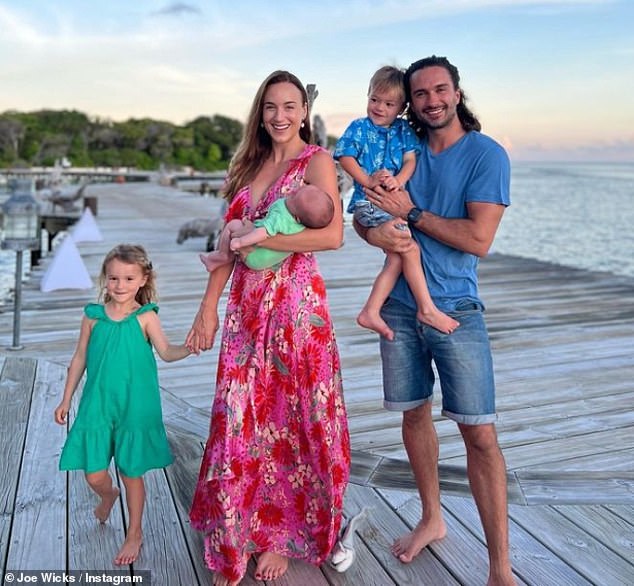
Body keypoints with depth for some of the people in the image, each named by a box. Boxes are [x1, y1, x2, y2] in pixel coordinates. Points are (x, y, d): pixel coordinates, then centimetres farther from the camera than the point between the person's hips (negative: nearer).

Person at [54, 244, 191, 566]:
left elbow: (166, 352, -14)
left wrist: (190, 346, -35)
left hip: (134, 407, -2)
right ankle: (108, 494, 43)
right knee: (94, 476, 4)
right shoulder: (93, 316, 1)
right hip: (97, 405, 2)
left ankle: (134, 534, 31)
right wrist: (66, 400, 12)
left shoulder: (145, 317, -5)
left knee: (132, 473, 9)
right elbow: (79, 358, 8)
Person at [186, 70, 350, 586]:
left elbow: (332, 234, -19)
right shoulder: (252, 164, 14)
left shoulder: (316, 160, -3)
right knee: (240, 419, 7)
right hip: (247, 305, 6)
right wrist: (209, 306, 5)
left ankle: (283, 534, 25)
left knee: (290, 419, 6)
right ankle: (237, 539, 24)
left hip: (296, 302, -5)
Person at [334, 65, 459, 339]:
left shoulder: (404, 130, 13)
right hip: (369, 201, -6)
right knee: (410, 249, -15)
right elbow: (346, 158, -6)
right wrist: (368, 181, -19)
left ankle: (370, 313, 8)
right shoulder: (359, 128, 1)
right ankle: (427, 309, -5)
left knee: (396, 258, 1)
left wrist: (398, 180, -16)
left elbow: (411, 160, 5)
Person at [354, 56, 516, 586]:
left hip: (456, 310, -4)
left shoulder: (487, 155, -6)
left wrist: (411, 212, -13)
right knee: (415, 413, 14)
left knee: (480, 433, -6)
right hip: (401, 307, 5)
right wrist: (375, 232, -13)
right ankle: (432, 520, 35)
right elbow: (362, 213, 10)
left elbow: (478, 240, -16)